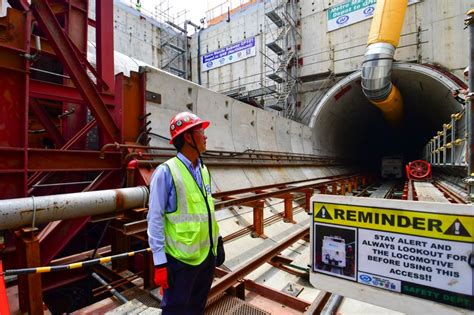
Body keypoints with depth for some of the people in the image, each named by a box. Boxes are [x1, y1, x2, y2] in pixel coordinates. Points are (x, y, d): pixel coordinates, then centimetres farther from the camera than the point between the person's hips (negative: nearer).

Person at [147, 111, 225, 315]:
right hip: (181, 258, -6)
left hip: (207, 254, 6)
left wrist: (217, 241, 13)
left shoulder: (204, 170, 3)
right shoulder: (166, 172, -17)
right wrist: (160, 262, -14)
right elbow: (155, 219, -15)